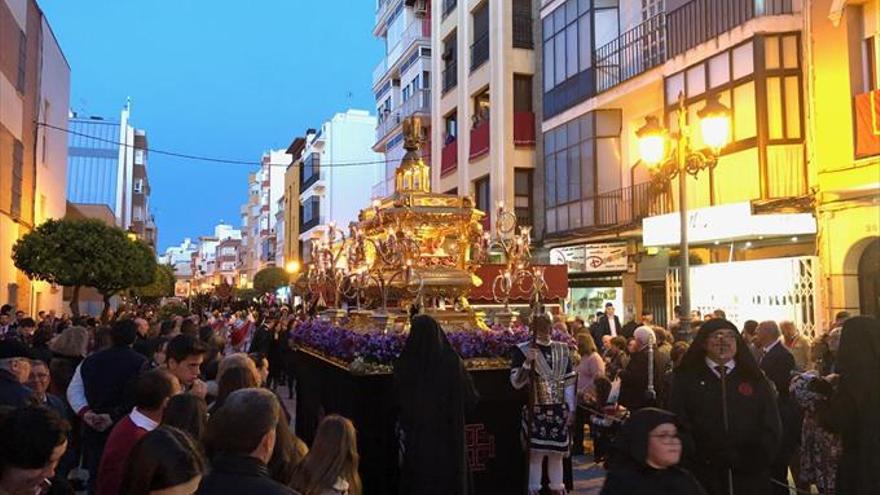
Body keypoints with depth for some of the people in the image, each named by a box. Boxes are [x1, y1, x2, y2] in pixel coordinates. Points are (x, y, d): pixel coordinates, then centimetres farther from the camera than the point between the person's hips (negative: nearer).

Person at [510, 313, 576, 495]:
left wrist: (571, 409, 7)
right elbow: (515, 383, -8)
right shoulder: (523, 350, -4)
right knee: (536, 453, -4)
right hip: (535, 411, -3)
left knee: (557, 453, 9)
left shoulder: (562, 349, 8)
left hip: (558, 410, 4)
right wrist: (527, 363, -22)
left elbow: (568, 381, 11)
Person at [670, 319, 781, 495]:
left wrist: (759, 459, -7)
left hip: (750, 474, 2)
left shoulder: (754, 379, 8)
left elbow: (771, 426, 6)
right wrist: (699, 459, -14)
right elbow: (679, 424, -4)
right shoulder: (686, 379, 2)